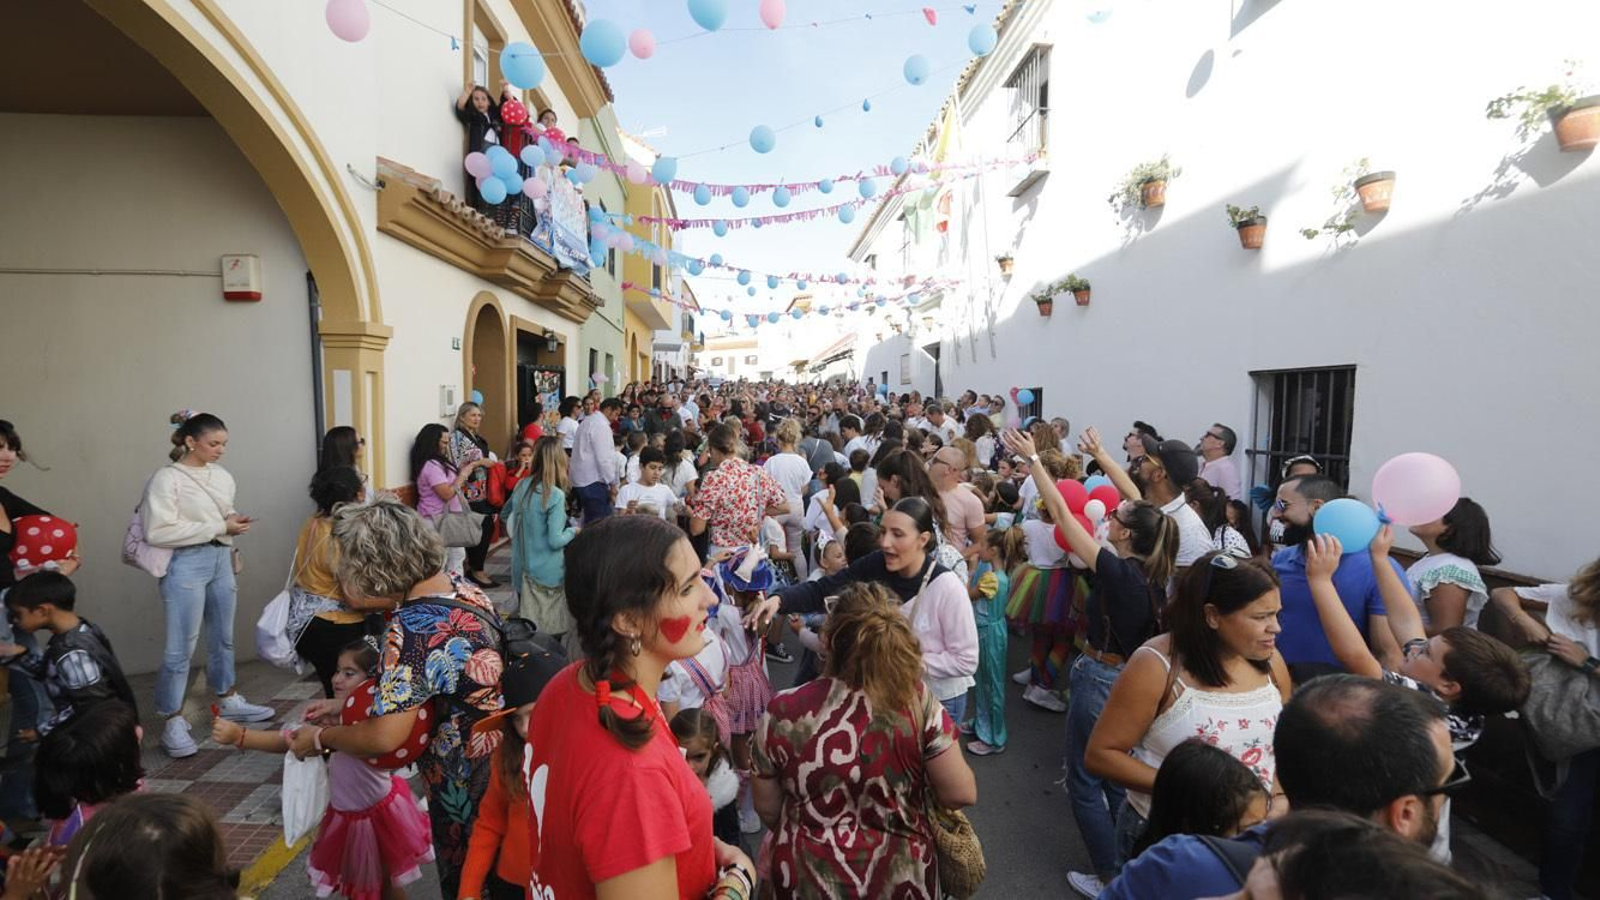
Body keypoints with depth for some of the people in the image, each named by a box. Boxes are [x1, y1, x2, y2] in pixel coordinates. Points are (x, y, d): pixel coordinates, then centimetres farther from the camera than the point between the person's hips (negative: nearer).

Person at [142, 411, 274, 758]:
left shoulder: (222, 476, 8)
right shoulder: (166, 478, -11)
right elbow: (157, 532, -19)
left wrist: (235, 523, -1)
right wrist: (219, 527, -19)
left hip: (221, 560, 7)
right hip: (186, 564, -7)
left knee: (223, 637, 18)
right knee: (181, 647, -3)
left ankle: (228, 700, 33)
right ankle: (173, 723, 8)